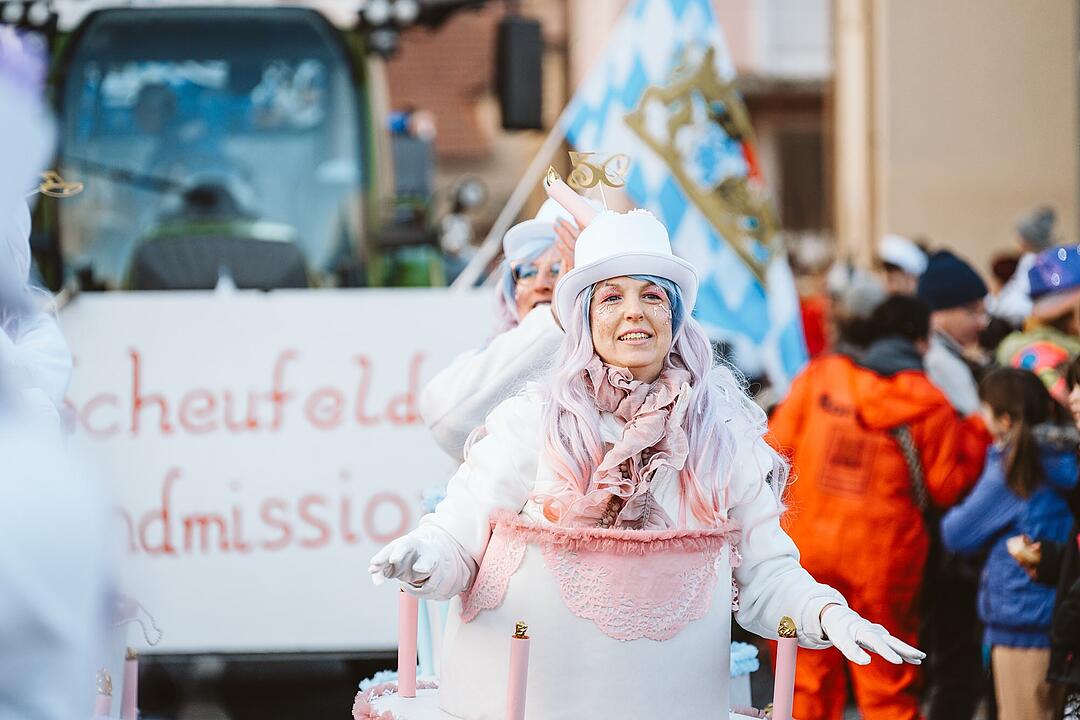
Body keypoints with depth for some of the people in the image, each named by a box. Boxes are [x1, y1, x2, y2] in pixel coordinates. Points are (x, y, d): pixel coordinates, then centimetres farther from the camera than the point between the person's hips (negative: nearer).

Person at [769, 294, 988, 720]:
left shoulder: (818, 377, 1)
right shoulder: (930, 406, -5)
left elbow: (774, 448, 0)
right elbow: (945, 489, -2)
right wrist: (976, 436, 10)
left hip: (805, 544, 2)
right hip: (884, 557, -2)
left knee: (810, 676, 11)